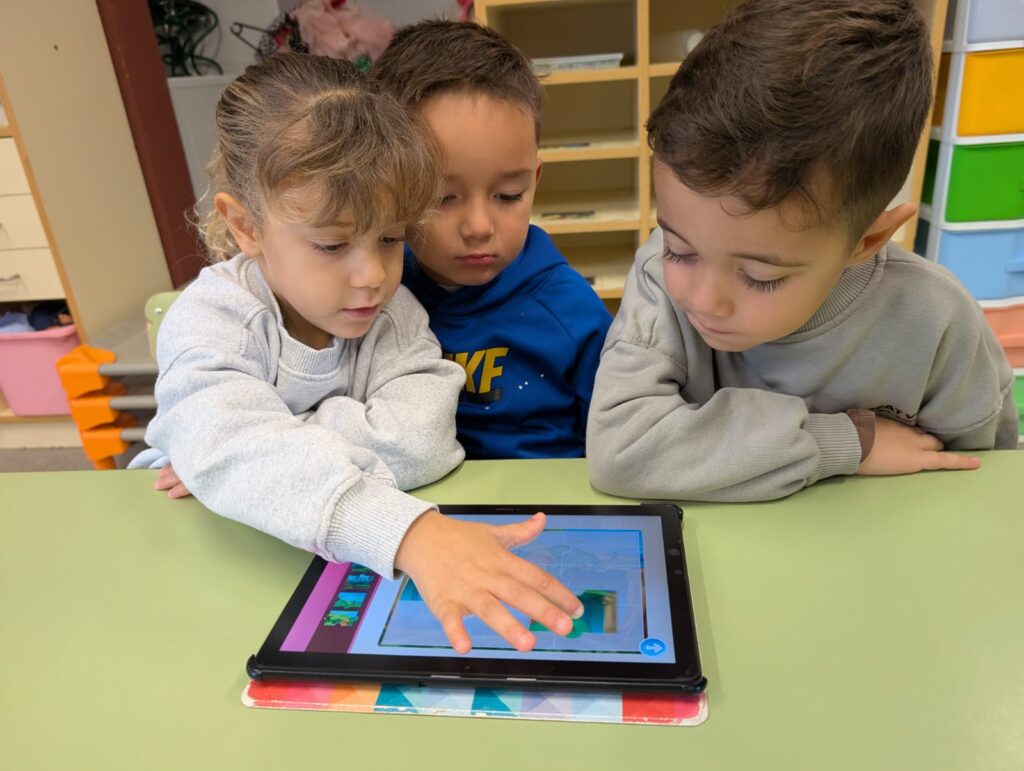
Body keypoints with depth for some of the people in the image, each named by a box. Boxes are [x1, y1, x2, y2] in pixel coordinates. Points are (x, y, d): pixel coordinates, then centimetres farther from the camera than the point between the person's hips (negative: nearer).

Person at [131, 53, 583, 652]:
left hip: (343, 556, 2)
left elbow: (418, 440, -26)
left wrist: (267, 450, -26)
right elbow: (231, 448, -38)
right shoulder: (211, 320, -18)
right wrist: (410, 532, -52)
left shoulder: (393, 313, -9)